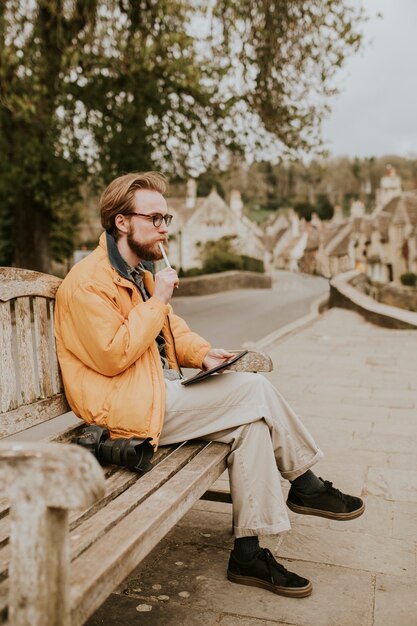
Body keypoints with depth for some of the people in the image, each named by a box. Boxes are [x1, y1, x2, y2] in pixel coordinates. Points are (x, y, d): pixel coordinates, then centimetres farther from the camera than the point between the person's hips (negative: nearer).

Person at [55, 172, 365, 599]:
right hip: (130, 406, -9)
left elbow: (171, 327, 22)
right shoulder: (88, 281, -14)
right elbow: (112, 357, -21)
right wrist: (157, 301, -17)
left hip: (160, 391, 9)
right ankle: (305, 484, 2)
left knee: (251, 423, -10)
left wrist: (202, 354, 2)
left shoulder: (139, 271, 16)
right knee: (255, 391, -16)